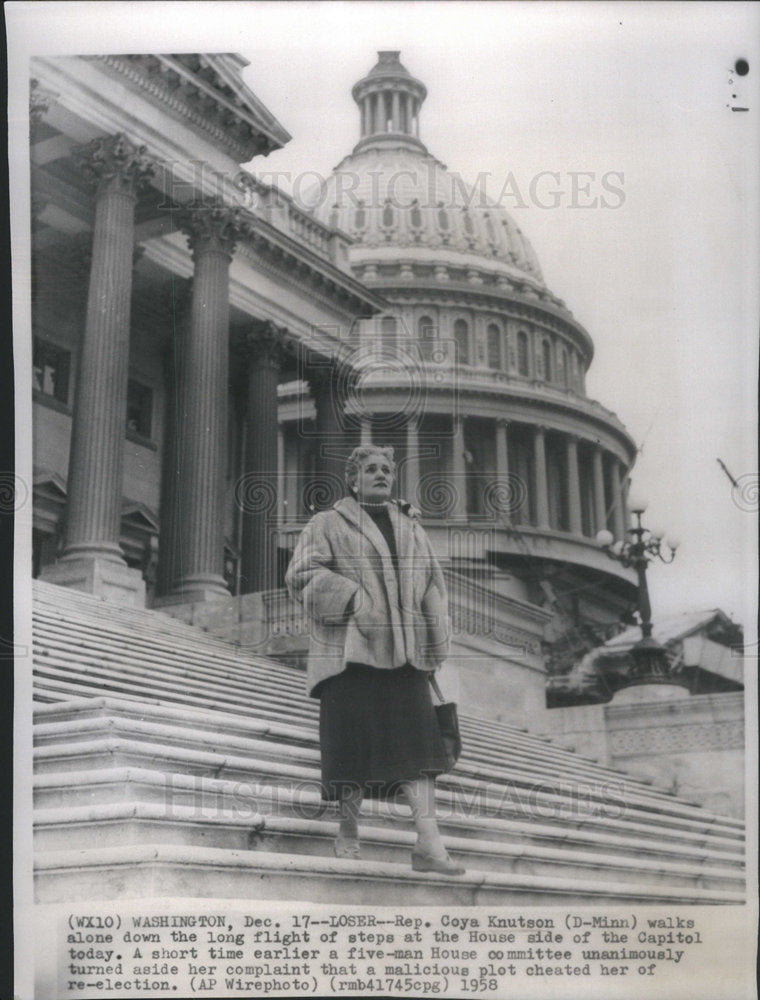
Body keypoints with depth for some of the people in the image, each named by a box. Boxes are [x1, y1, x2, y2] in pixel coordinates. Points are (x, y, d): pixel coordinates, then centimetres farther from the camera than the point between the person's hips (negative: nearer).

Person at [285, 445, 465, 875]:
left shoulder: (410, 526, 23)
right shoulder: (328, 524, 9)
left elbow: (433, 583, 23)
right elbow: (302, 575, -3)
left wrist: (436, 642, 11)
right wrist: (354, 599, -15)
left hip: (404, 652, 3)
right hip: (349, 649, -3)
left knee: (417, 742, -8)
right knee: (353, 739, -5)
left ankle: (429, 843, -13)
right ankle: (349, 832, 10)